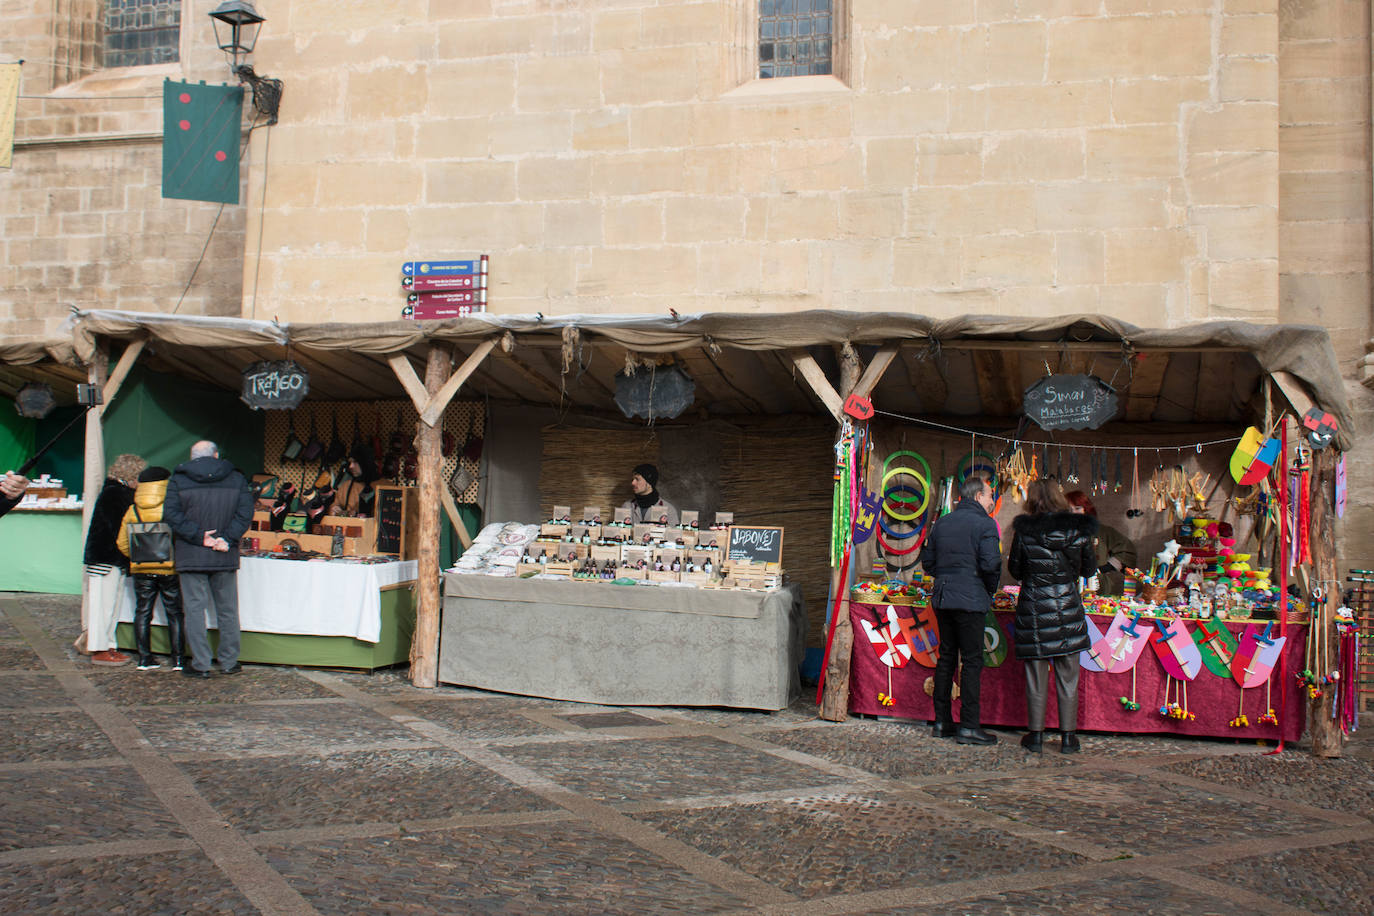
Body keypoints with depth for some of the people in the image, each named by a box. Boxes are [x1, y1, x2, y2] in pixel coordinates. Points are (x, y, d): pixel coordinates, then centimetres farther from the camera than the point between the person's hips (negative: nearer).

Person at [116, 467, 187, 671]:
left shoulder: (132, 511, 1)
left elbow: (123, 544, 5)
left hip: (141, 570, 3)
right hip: (169, 569, -3)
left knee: (142, 613, 11)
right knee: (175, 614, 5)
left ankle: (144, 658, 12)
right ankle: (178, 659, 7)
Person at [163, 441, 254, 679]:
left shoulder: (178, 479, 1)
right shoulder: (236, 479, 4)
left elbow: (170, 514, -9)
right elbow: (245, 513, -6)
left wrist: (199, 536, -11)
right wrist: (227, 539, -10)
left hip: (191, 557, -1)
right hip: (225, 557, 2)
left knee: (195, 609, 3)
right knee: (227, 610, 11)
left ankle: (201, 665, 4)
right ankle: (229, 662, 17)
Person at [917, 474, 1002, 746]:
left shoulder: (942, 523, 14)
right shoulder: (984, 523, -7)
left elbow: (928, 562, 15)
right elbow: (991, 564, -15)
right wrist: (989, 590, 2)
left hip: (942, 598, 7)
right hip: (969, 600, -7)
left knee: (946, 657, 12)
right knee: (972, 661, -2)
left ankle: (942, 722, 16)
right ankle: (969, 726, -2)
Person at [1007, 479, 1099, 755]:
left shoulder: (1024, 532, -7)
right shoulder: (1079, 530, -3)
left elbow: (1015, 571, 1)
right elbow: (1089, 569, 7)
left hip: (1034, 608, -1)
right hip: (1068, 608, 1)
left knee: (1036, 676, 7)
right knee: (1068, 676, 10)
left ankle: (1036, 735, 11)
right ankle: (1068, 736, 14)